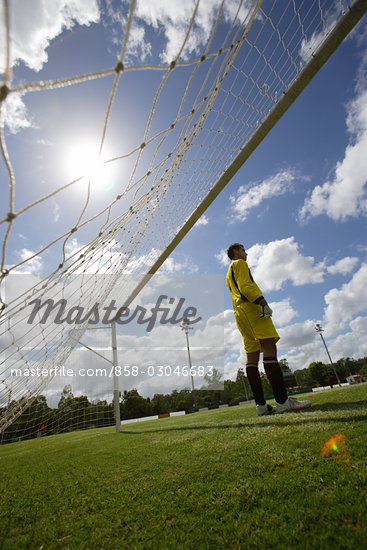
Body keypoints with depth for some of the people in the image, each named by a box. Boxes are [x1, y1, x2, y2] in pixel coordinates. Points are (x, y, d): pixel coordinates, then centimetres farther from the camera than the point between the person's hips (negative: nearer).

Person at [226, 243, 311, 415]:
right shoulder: (240, 263, 7)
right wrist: (262, 301, -20)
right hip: (250, 307, -9)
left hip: (239, 313, 9)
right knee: (269, 348, -17)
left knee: (252, 355, 0)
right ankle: (282, 401, -23)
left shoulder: (229, 274, 33)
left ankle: (261, 404, -3)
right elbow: (245, 285, -11)